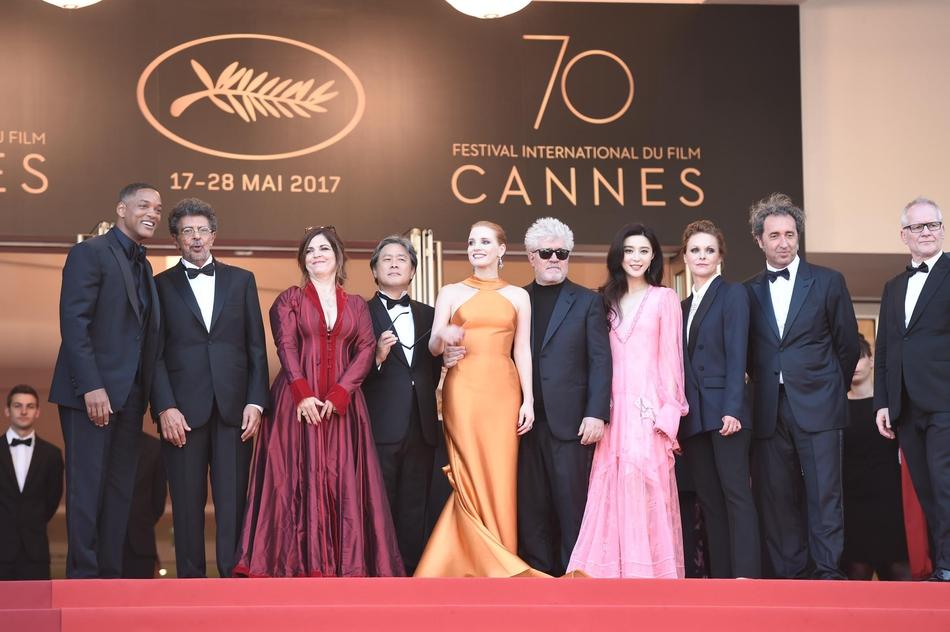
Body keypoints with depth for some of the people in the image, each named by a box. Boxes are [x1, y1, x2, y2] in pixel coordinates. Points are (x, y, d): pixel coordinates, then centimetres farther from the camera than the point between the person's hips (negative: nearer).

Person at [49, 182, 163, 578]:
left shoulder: (144, 268, 19)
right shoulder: (90, 253, -5)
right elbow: (73, 323, -13)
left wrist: (149, 396, 7)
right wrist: (92, 387, -20)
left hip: (130, 397, 8)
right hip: (92, 394, -8)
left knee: (120, 490, 8)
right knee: (86, 487, -4)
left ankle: (110, 575, 12)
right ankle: (84, 576, 1)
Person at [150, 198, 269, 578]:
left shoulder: (241, 280, 13)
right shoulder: (161, 285, 8)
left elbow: (256, 347, 10)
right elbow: (155, 353, 2)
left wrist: (256, 402, 0)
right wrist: (165, 407, -8)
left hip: (233, 407, 1)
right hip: (183, 410, -1)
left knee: (233, 501, -1)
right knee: (187, 504, 2)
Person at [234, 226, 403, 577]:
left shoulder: (356, 305, 13)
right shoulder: (289, 299, 8)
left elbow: (366, 350, 1)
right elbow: (286, 347, -4)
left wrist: (339, 394, -14)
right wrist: (303, 394, -19)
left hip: (342, 406, 2)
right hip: (297, 403, -2)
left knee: (342, 483, -1)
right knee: (298, 481, -5)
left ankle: (345, 567, 0)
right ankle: (301, 566, -4)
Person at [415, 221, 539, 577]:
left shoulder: (518, 296, 11)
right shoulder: (451, 293, 9)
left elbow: (522, 351, 8)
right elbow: (433, 348, 3)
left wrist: (528, 400, 0)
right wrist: (442, 336, -21)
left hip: (503, 391, 1)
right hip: (463, 389, -1)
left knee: (500, 478, -1)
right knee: (469, 478, -5)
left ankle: (501, 566, 6)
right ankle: (474, 566, 0)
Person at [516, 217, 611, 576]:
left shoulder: (587, 302, 8)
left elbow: (600, 360, 0)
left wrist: (596, 413, -10)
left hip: (570, 421, -2)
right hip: (525, 421, 2)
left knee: (573, 504, -3)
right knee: (531, 507, 4)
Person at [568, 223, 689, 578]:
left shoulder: (664, 298, 3)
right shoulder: (609, 300, 16)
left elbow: (670, 358, -2)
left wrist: (668, 415, -10)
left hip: (649, 407, -4)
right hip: (614, 408, 4)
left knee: (644, 487, -10)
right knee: (612, 491, 0)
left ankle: (649, 572, -3)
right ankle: (615, 571, 4)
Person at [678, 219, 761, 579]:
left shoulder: (732, 294, 1)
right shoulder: (683, 306, 19)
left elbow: (737, 355, -9)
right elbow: (684, 364, 16)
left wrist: (732, 410, -18)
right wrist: (677, 419, 8)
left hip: (724, 410, -6)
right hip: (692, 415, 6)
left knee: (735, 492, -10)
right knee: (709, 500, 4)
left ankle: (746, 574, -13)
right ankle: (720, 577, 5)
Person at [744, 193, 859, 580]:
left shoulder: (828, 282, 4)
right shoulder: (749, 292, 10)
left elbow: (848, 345, 8)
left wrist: (829, 391, 11)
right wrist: (765, 386, 8)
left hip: (818, 407, -2)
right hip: (770, 412, 3)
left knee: (824, 493, -6)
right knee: (776, 496, 2)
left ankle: (827, 574, -3)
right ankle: (789, 575, 7)